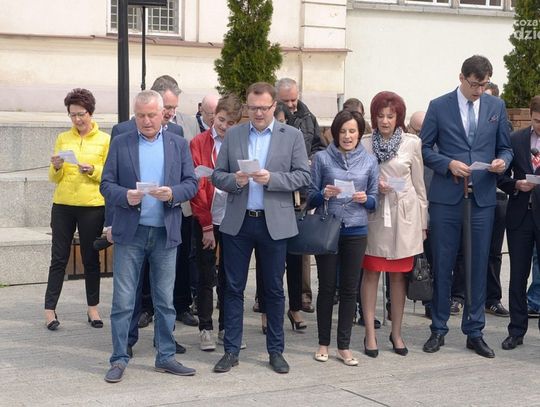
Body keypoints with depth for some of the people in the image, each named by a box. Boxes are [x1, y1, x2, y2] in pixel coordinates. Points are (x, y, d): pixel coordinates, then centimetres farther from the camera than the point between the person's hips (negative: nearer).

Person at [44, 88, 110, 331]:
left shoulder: (104, 140, 3)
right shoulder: (63, 139, 9)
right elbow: (54, 178, 9)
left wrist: (92, 170, -17)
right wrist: (56, 167, -12)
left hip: (92, 206, -1)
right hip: (63, 205, 2)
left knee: (90, 258, 6)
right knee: (58, 257, 1)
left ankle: (93, 308, 16)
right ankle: (49, 310, 3)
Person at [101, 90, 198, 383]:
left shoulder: (179, 144, 7)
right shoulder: (120, 144, 4)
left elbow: (191, 184, 3)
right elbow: (106, 185, 1)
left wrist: (172, 193, -17)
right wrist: (126, 196, -19)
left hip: (165, 232, 1)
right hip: (129, 231, -1)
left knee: (165, 301, 9)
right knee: (123, 300, 1)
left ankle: (165, 357, 19)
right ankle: (119, 359, 9)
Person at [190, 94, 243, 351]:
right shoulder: (199, 144, -4)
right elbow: (196, 186, -7)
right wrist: (206, 225, -9)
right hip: (206, 220, -2)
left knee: (228, 275, 10)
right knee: (206, 276, 5)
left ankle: (227, 327, 20)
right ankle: (205, 329, 14)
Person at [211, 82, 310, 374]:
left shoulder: (292, 136, 3)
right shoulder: (232, 135, 7)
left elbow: (303, 176, -3)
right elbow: (217, 175, 6)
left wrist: (271, 179, -17)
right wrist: (234, 180, -15)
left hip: (274, 223, -1)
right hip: (238, 222, 1)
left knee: (274, 290, 7)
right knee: (234, 288, 4)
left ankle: (276, 351, 18)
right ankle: (231, 350, 13)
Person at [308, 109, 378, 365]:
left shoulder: (369, 161, 7)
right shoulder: (322, 158, 1)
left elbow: (374, 200, 9)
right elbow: (310, 197, 3)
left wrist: (365, 199, -12)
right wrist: (324, 194, -18)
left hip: (356, 231, 2)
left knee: (349, 289, 5)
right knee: (327, 287, 4)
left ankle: (344, 346, 13)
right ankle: (323, 344, 16)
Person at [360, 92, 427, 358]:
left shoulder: (412, 143, 1)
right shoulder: (364, 144, 2)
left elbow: (419, 185, 5)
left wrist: (422, 223, 5)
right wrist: (373, 186, -12)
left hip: (403, 216, 0)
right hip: (373, 214, 0)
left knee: (398, 275, 8)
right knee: (371, 273, 2)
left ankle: (396, 333, 19)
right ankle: (370, 334, 9)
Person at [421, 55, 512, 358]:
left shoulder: (496, 107, 8)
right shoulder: (439, 106, 1)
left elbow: (505, 147, 13)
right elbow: (425, 148, 2)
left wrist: (502, 161, -9)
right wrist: (448, 164, -14)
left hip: (483, 197, 2)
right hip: (447, 197, -2)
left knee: (479, 265, 5)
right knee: (443, 265, 4)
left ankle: (475, 332, 14)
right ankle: (439, 329, 16)